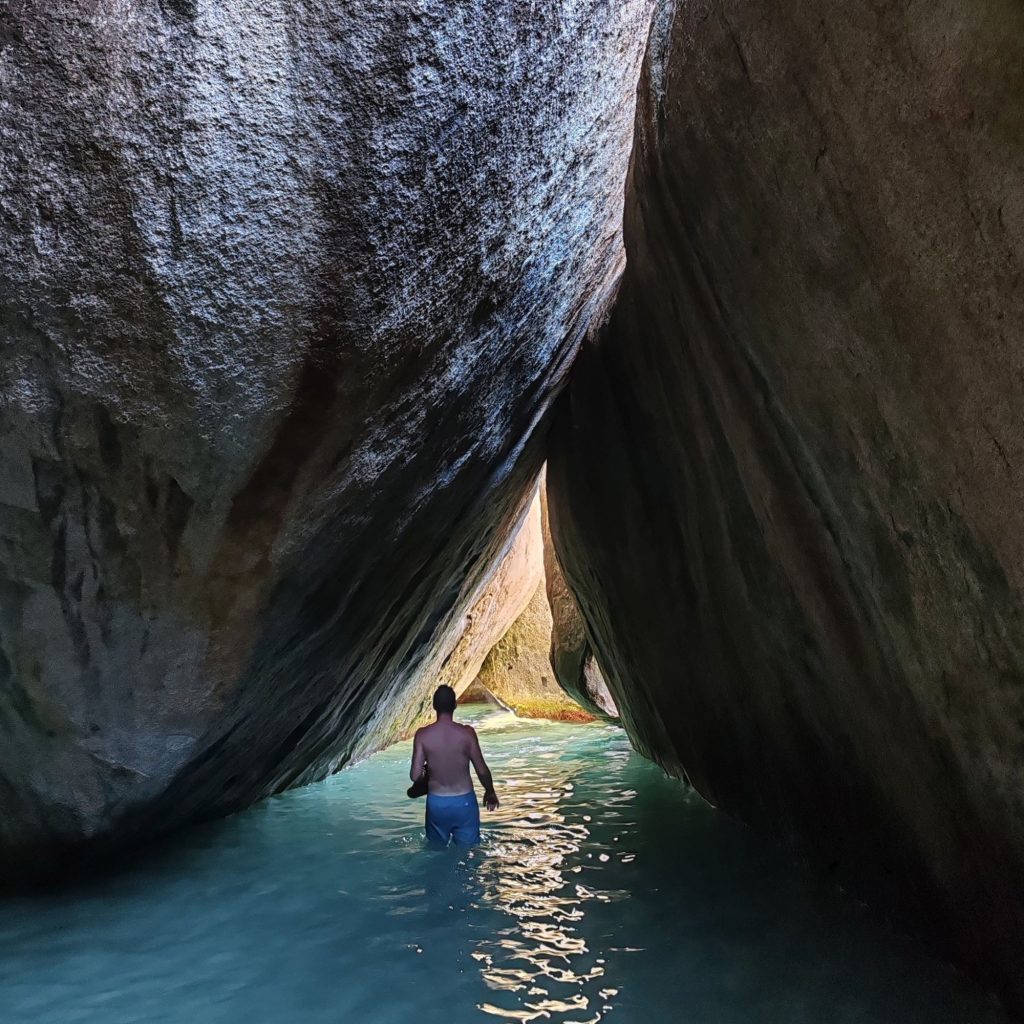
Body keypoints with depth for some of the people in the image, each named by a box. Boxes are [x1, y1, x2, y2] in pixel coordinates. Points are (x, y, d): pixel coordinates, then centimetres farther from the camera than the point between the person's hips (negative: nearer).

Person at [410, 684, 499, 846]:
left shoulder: (422, 735, -11)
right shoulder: (466, 733, -13)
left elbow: (415, 775, -12)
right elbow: (482, 770, -8)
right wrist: (490, 792, 11)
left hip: (436, 802, 1)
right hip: (464, 802, -1)